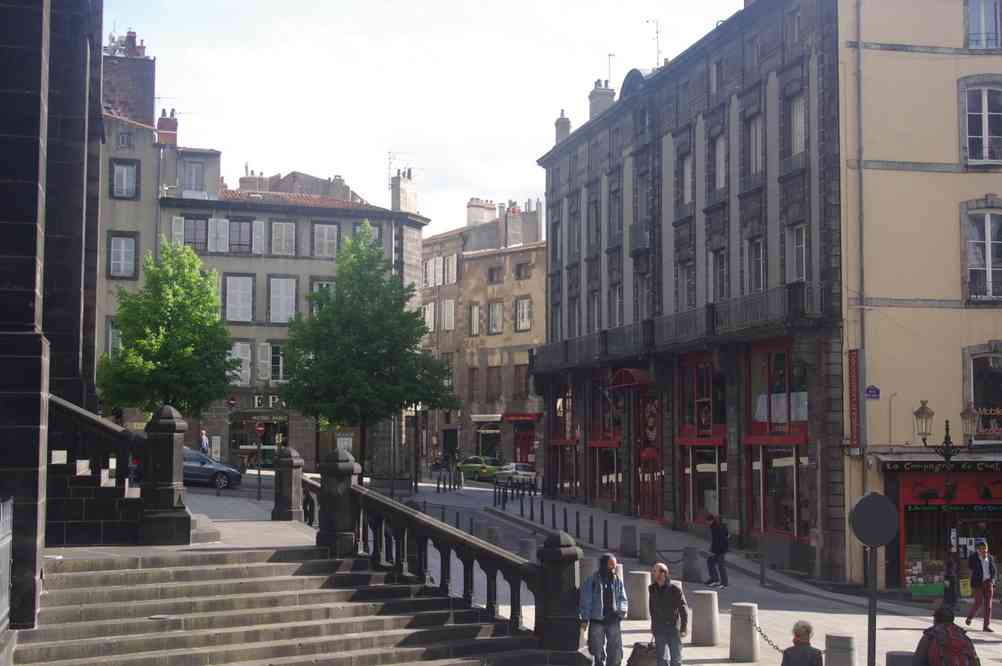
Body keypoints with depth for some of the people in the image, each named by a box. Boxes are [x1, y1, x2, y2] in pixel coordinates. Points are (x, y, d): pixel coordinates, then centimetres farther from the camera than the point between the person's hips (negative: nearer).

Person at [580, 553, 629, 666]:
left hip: (613, 621, 3)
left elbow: (623, 599, 11)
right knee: (598, 653, 3)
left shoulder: (617, 580, 8)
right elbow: (585, 601, 0)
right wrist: (584, 619, -5)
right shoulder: (591, 580, -2)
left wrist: (621, 610, -9)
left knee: (616, 653, 0)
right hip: (597, 621, -2)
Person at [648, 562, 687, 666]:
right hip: (659, 629, 3)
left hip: (674, 629, -3)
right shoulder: (652, 589, 3)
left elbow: (684, 609, -7)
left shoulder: (675, 590, -9)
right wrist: (653, 626, 16)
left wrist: (684, 628, -11)